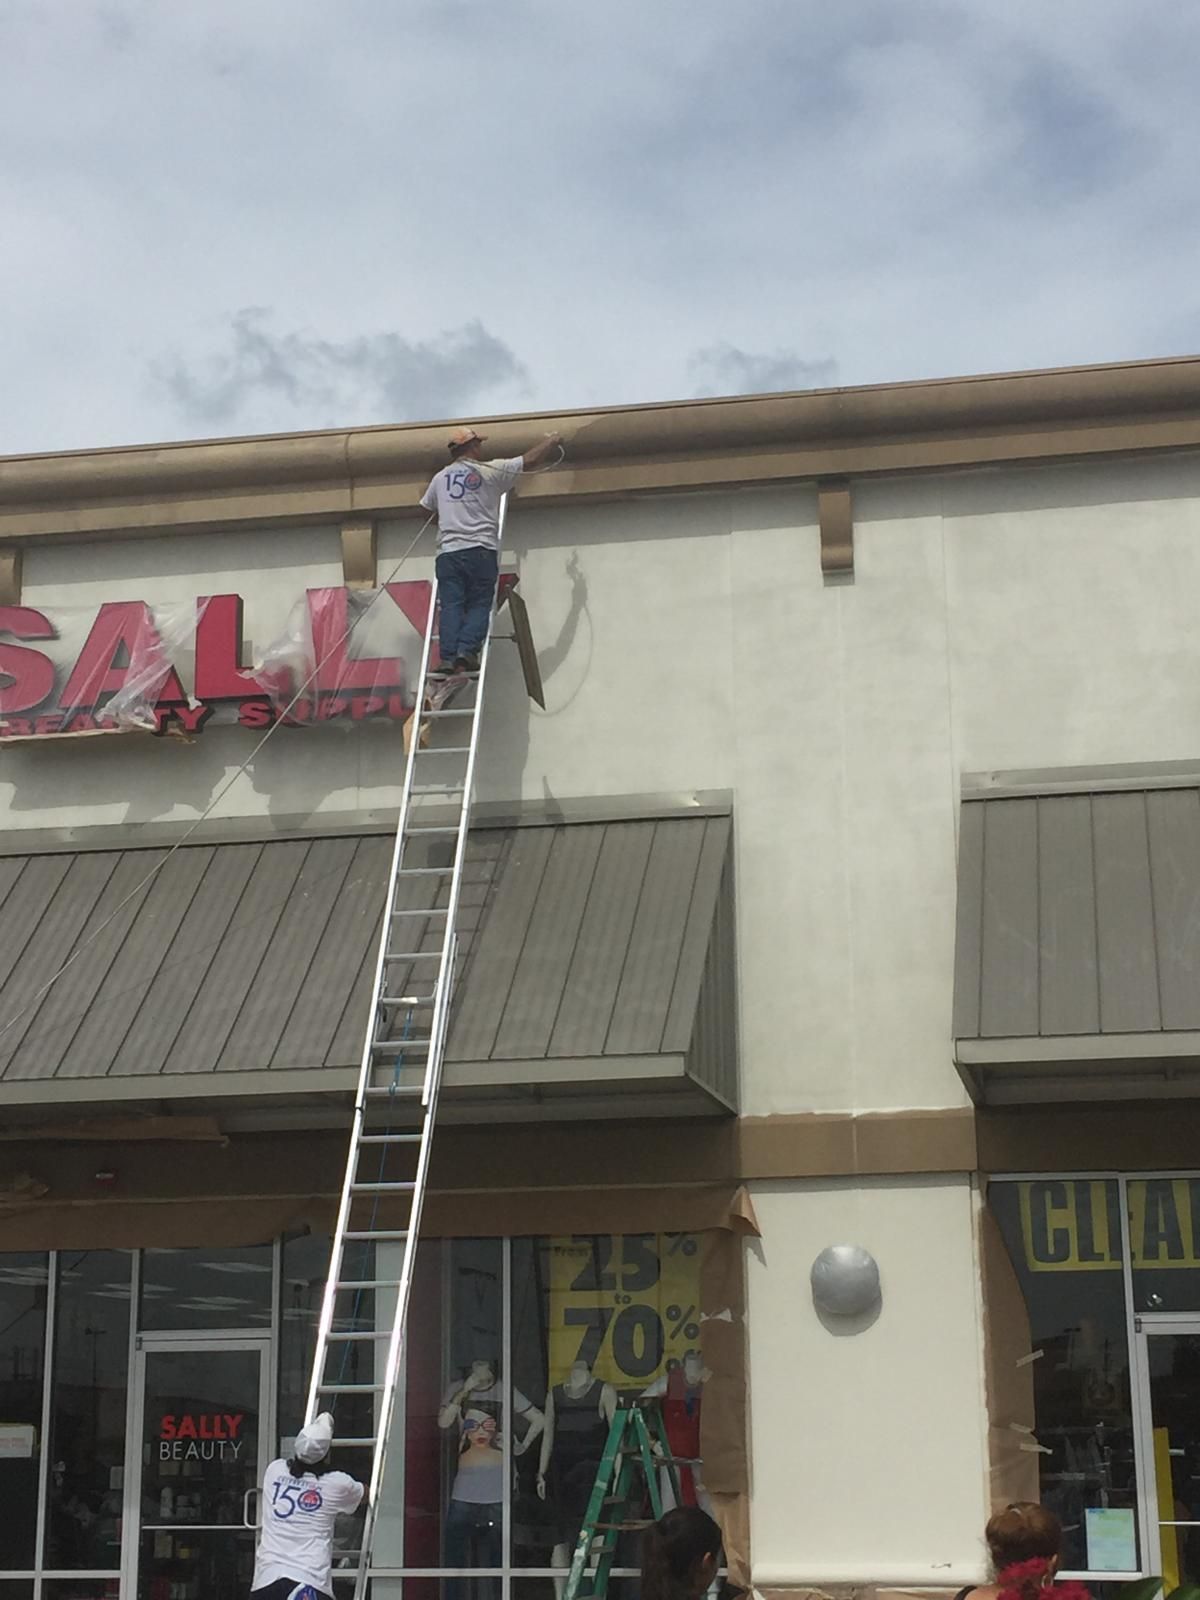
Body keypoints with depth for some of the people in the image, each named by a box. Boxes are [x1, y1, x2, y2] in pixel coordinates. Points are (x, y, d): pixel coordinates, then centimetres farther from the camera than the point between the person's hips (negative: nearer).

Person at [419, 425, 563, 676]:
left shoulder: (440, 478, 15)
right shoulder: (491, 471, 2)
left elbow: (427, 506, 31)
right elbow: (530, 460, 4)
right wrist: (551, 441, 21)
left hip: (448, 552, 3)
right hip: (481, 551, -3)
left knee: (451, 606, -1)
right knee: (479, 606, 2)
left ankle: (447, 658, -13)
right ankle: (467, 651, -15)